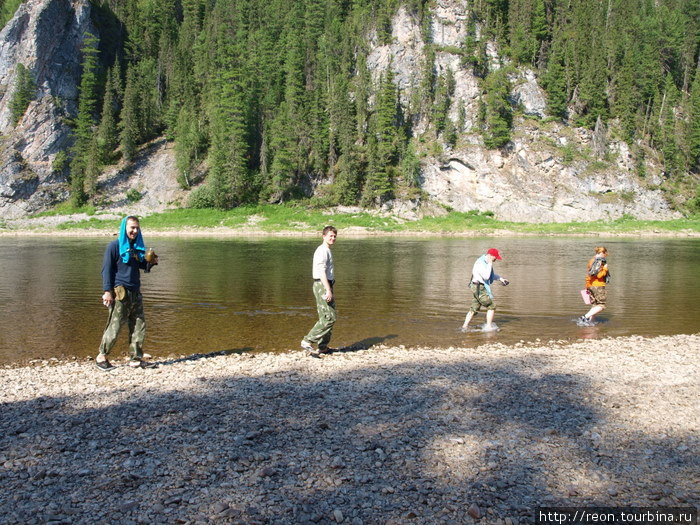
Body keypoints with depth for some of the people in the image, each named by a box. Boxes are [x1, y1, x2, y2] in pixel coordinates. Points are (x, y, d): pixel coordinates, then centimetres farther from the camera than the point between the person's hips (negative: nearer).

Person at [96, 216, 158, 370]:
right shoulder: (114, 246, -4)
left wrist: (151, 263, 5)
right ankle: (101, 357, 11)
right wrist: (107, 291, -14)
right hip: (120, 292, -7)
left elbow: (142, 266, 28)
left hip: (135, 293, 7)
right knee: (114, 327, -5)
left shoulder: (138, 246, 15)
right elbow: (106, 269, -7)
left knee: (139, 326, 4)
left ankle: (136, 358, 12)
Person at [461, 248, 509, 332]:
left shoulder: (487, 262, 12)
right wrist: (490, 264, -22)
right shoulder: (480, 263, -20)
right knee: (491, 306, -3)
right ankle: (489, 326, 3)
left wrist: (501, 279, 13)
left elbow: (492, 275, 25)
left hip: (479, 288, 10)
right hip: (479, 288, -10)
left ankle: (464, 327, 12)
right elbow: (486, 276, -28)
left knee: (474, 308, 11)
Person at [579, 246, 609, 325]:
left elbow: (588, 275, 21)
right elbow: (599, 275, -21)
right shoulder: (599, 262, -12)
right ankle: (585, 317, -15)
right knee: (601, 306, -5)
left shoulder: (592, 261, 16)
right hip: (598, 286, -9)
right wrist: (605, 269, -7)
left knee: (594, 306, 13)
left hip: (591, 286, 9)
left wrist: (587, 286, 25)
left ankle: (589, 321, 6)